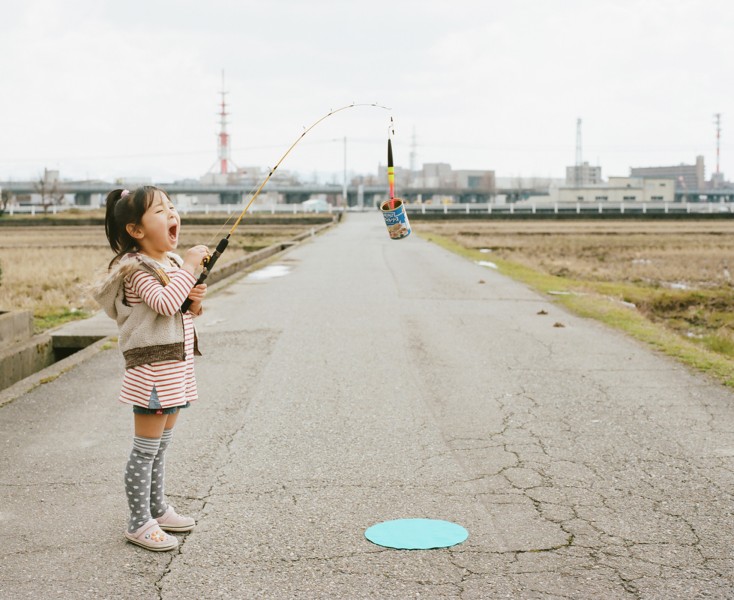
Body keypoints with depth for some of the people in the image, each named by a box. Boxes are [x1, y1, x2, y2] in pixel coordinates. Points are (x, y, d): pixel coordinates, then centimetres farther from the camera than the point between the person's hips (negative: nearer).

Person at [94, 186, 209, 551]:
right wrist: (189, 268, -23)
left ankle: (157, 510, 30)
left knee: (160, 447, 19)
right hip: (152, 368, -9)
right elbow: (164, 303, -30)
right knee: (146, 451, -2)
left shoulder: (172, 262, 13)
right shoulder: (137, 269, -14)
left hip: (176, 365, 9)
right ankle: (138, 524, 6)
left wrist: (194, 303, 1)